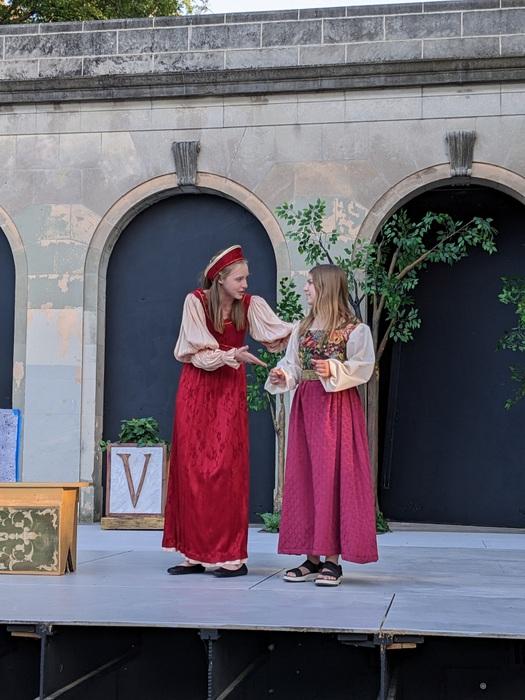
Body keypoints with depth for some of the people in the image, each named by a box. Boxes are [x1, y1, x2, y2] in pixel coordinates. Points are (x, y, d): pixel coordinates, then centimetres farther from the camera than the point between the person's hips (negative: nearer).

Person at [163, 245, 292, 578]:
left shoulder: (250, 305, -1)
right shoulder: (195, 301, -6)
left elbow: (282, 332, -14)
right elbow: (200, 353, -10)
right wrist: (232, 355, -22)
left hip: (231, 391, 0)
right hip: (197, 388, 0)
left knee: (228, 469, -5)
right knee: (192, 469, 1)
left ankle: (232, 556, -2)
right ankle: (195, 554, 7)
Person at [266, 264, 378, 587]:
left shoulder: (353, 329, -6)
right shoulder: (303, 328, 14)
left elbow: (363, 367, -9)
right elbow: (292, 364, 14)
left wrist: (334, 371, -23)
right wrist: (282, 377, -6)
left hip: (337, 406, -7)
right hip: (306, 405, 7)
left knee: (331, 476, -7)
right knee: (303, 478, 5)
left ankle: (333, 560, -2)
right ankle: (312, 558, 12)